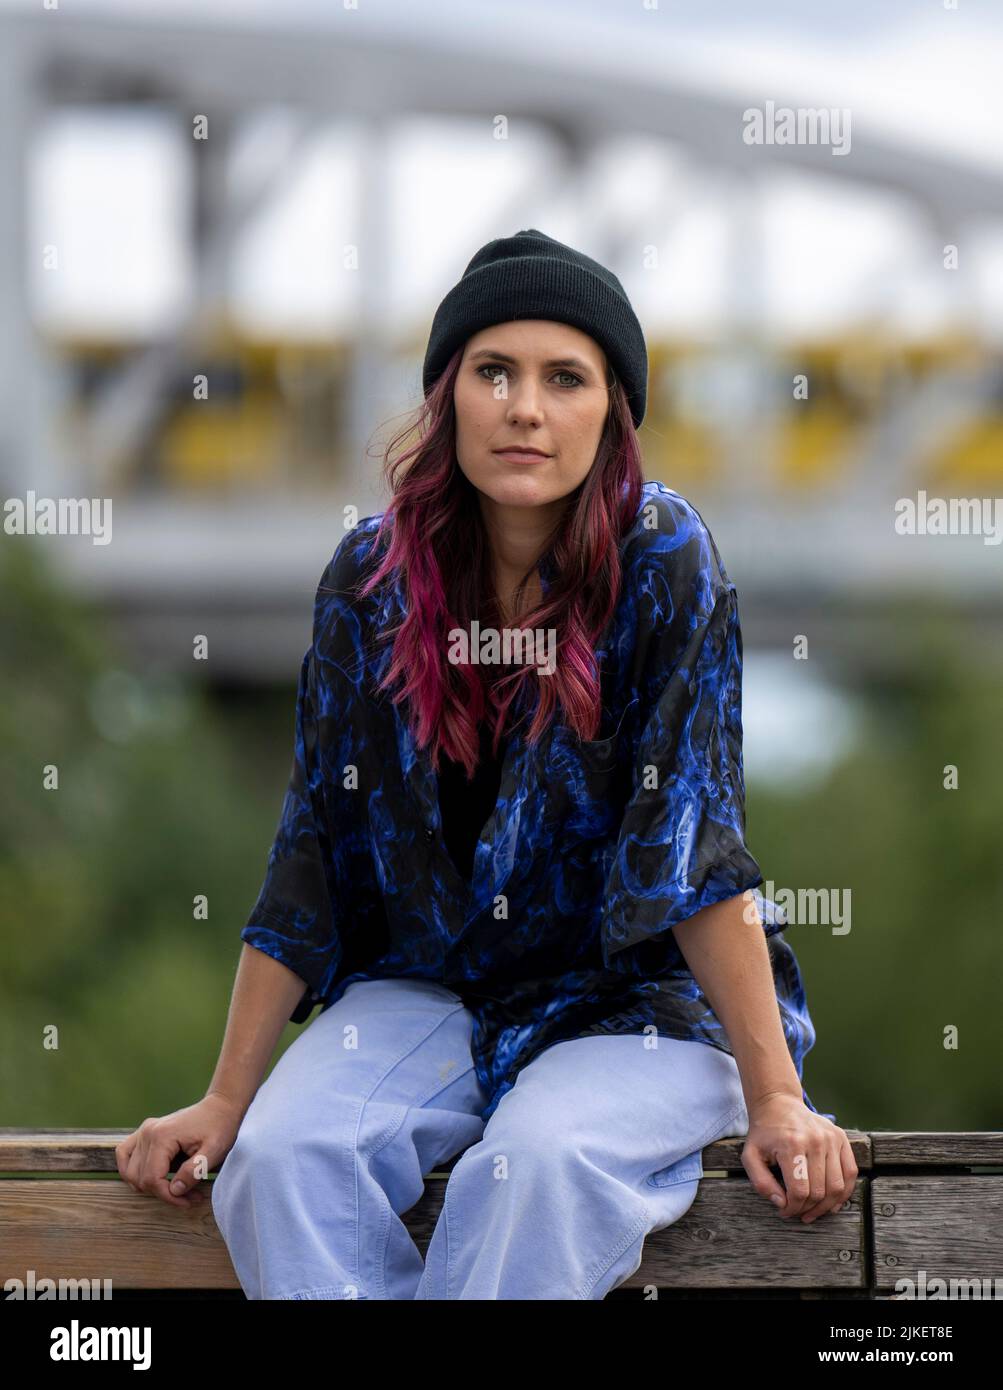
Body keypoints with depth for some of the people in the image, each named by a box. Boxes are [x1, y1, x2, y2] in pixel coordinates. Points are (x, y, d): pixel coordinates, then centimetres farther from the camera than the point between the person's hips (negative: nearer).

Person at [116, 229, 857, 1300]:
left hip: (638, 997, -3)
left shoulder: (661, 560, -12)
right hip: (429, 989, 3)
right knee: (282, 1154, -26)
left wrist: (774, 1099, -20)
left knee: (541, 1161, -34)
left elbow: (698, 846, -15)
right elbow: (312, 851, 1)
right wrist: (224, 1102, -1)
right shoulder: (373, 574, -2)